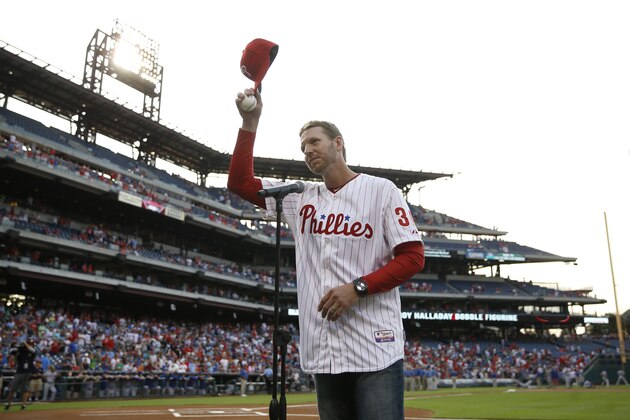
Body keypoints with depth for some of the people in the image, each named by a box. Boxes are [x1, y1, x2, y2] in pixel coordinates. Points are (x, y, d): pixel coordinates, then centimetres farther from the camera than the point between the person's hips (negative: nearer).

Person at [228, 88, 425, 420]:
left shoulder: (381, 190, 2)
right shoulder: (300, 197, 15)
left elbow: (413, 257, -3)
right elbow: (239, 182, 14)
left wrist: (358, 287, -14)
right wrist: (250, 124, 5)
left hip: (374, 347, -4)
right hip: (322, 352, 5)